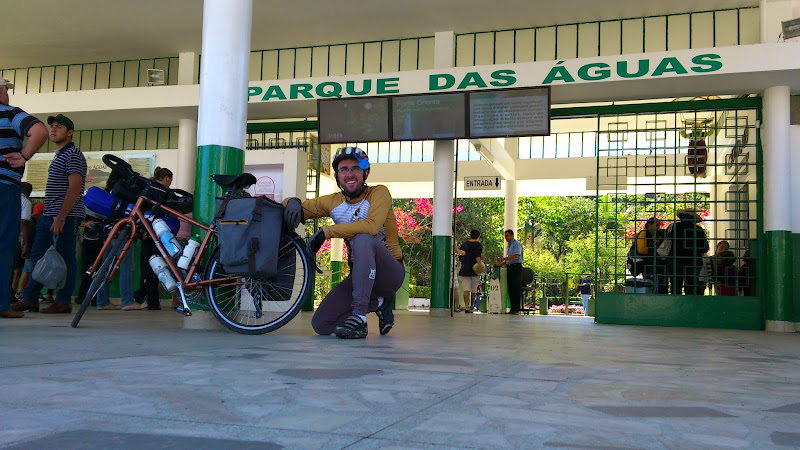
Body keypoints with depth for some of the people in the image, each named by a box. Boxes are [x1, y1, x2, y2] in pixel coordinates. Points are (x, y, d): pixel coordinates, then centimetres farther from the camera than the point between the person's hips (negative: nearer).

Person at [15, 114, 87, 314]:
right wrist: (48, 215, 17)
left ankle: (64, 302, 0)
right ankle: (30, 298, 15)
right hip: (48, 215, 10)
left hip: (65, 217, -10)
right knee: (37, 255, 10)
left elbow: (75, 187, -19)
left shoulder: (73, 154, -9)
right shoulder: (59, 155, 21)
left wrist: (61, 217, -23)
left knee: (65, 258, -5)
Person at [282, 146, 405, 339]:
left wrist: (326, 231, -29)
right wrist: (292, 202, -14)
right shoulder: (333, 202, 4)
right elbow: (298, 209, 12)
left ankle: (359, 317, -33)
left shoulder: (379, 193, -11)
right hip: (361, 274, 6)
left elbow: (372, 226, -30)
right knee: (321, 324, -9)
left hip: (391, 272, -6)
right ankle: (377, 303, 10)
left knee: (363, 238, -36)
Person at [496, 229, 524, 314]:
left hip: (516, 267, -9)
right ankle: (512, 307, 8)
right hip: (509, 268, 9)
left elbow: (516, 256, -19)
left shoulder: (517, 244, -6)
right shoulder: (508, 246, 21)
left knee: (516, 288, -9)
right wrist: (500, 264, 11)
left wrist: (503, 259, -19)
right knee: (510, 288, 5)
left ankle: (517, 308, -9)